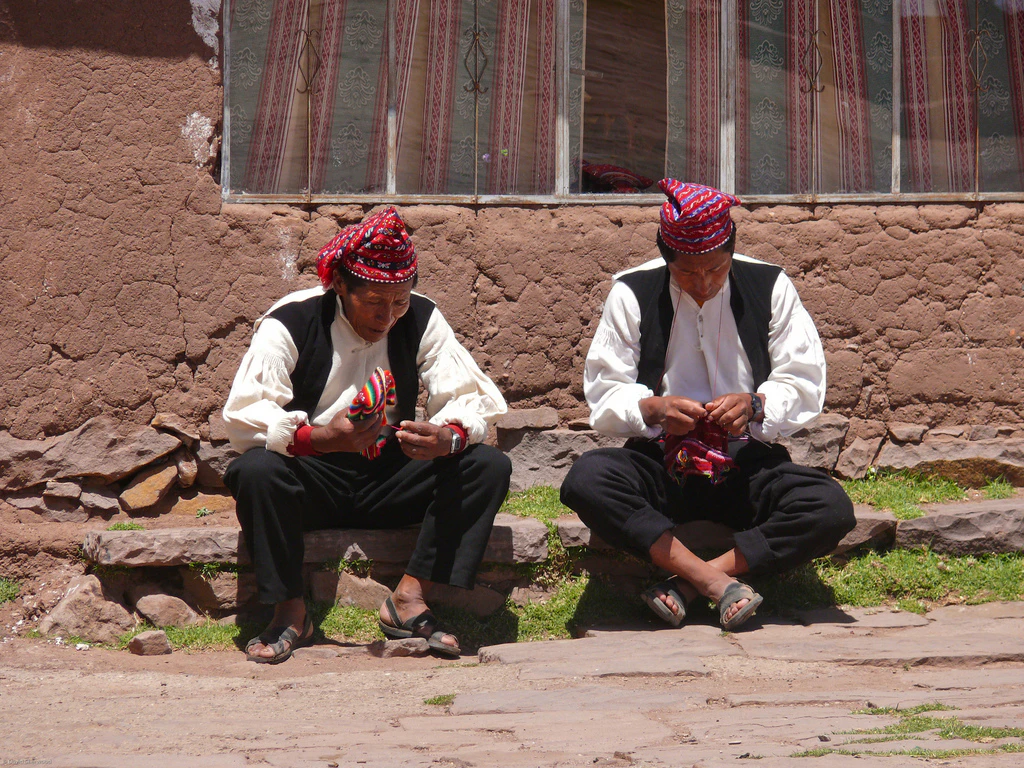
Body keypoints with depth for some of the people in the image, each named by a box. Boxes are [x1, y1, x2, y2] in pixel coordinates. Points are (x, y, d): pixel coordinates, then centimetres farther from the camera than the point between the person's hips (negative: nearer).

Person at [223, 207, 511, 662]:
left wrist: (448, 437, -30)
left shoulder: (421, 321, -1)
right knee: (255, 470, -36)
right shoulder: (290, 324, -11)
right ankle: (289, 612, -20)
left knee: (490, 466, -19)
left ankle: (411, 595, -19)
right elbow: (243, 415, -22)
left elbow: (473, 397, -5)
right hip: (312, 483, -3)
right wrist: (324, 439, -39)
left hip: (389, 480, 3)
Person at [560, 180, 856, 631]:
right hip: (661, 467, 0)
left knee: (832, 509, -29)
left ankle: (688, 582, -27)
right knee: (585, 480, -32)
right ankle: (720, 582, -32)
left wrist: (755, 405, -18)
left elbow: (804, 384, 3)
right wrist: (652, 409, -21)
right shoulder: (632, 294, 2)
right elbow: (603, 394, 1)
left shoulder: (770, 289, 4)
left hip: (746, 465, 0)